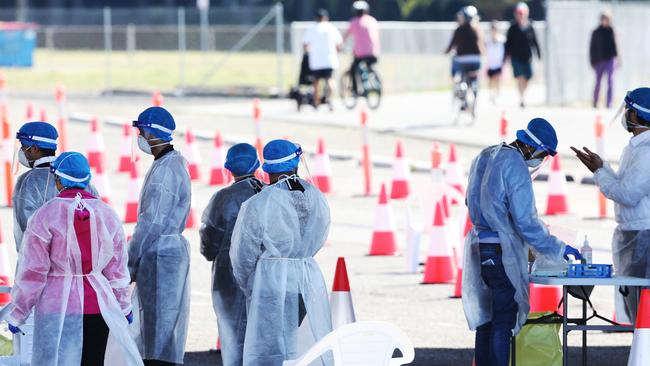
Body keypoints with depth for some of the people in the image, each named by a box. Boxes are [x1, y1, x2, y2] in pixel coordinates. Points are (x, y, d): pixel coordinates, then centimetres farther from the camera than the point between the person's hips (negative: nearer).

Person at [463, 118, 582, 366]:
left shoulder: (484, 157, 11)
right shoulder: (516, 166, -16)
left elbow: (472, 202, 20)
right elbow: (525, 221, -18)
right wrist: (557, 249, -10)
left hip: (479, 246, 8)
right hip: (503, 251, -8)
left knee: (485, 318, 13)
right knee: (503, 322, -5)